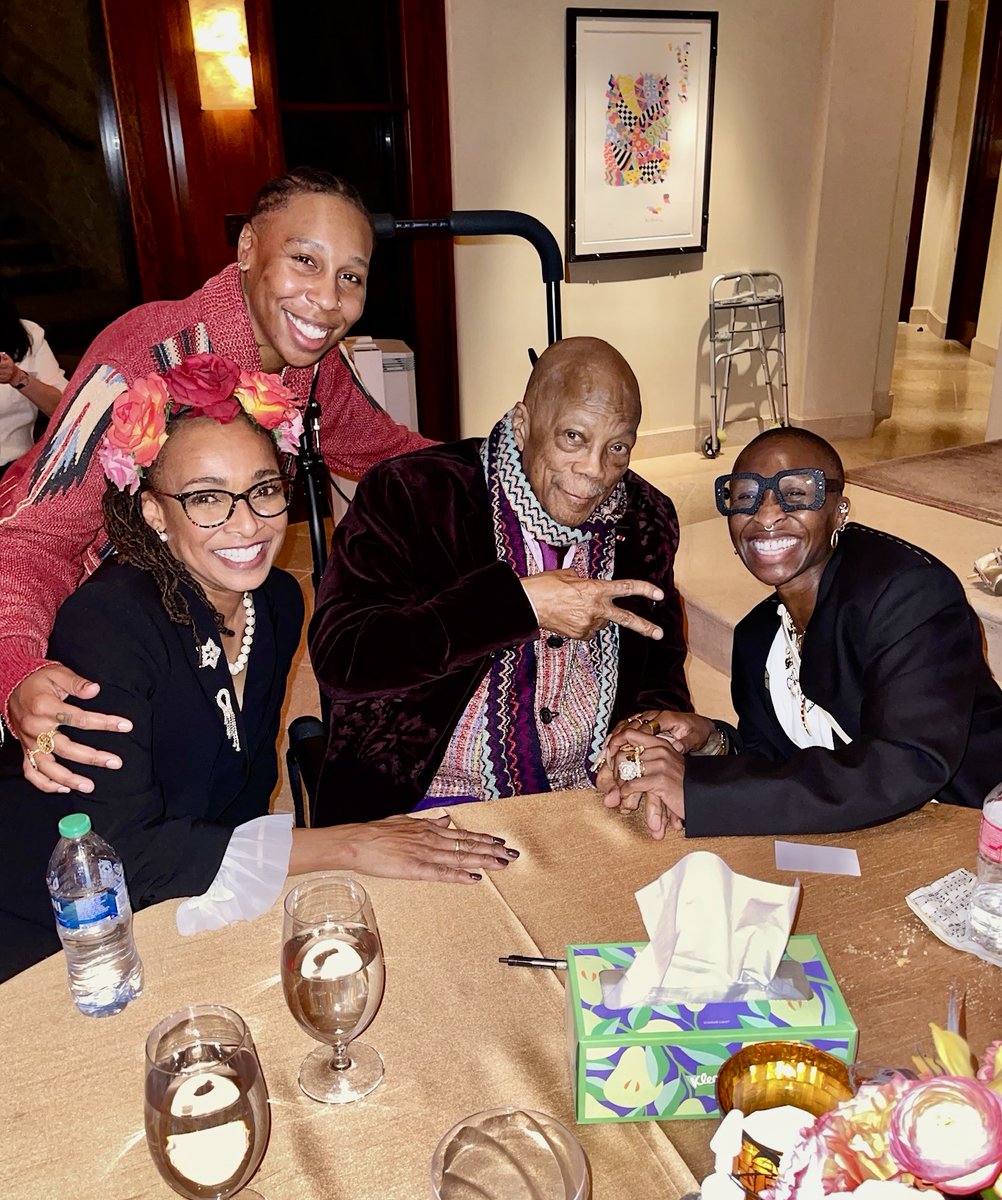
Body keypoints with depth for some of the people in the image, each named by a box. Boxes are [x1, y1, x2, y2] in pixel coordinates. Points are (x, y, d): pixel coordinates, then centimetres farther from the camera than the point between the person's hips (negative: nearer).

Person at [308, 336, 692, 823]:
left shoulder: (646, 520, 4)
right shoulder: (410, 494, -12)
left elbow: (661, 669, 13)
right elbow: (338, 656, -23)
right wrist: (519, 603, -26)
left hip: (592, 797, 5)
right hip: (423, 802, -4)